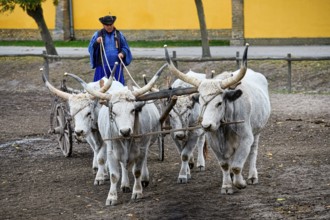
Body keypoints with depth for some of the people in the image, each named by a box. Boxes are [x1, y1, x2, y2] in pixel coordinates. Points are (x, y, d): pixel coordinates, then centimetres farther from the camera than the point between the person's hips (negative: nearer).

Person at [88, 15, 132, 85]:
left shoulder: (119, 34, 8)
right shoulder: (97, 35, 4)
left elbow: (125, 47, 13)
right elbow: (91, 49, 1)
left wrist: (122, 53, -8)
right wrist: (96, 42, -19)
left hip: (116, 66, 1)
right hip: (103, 67, -1)